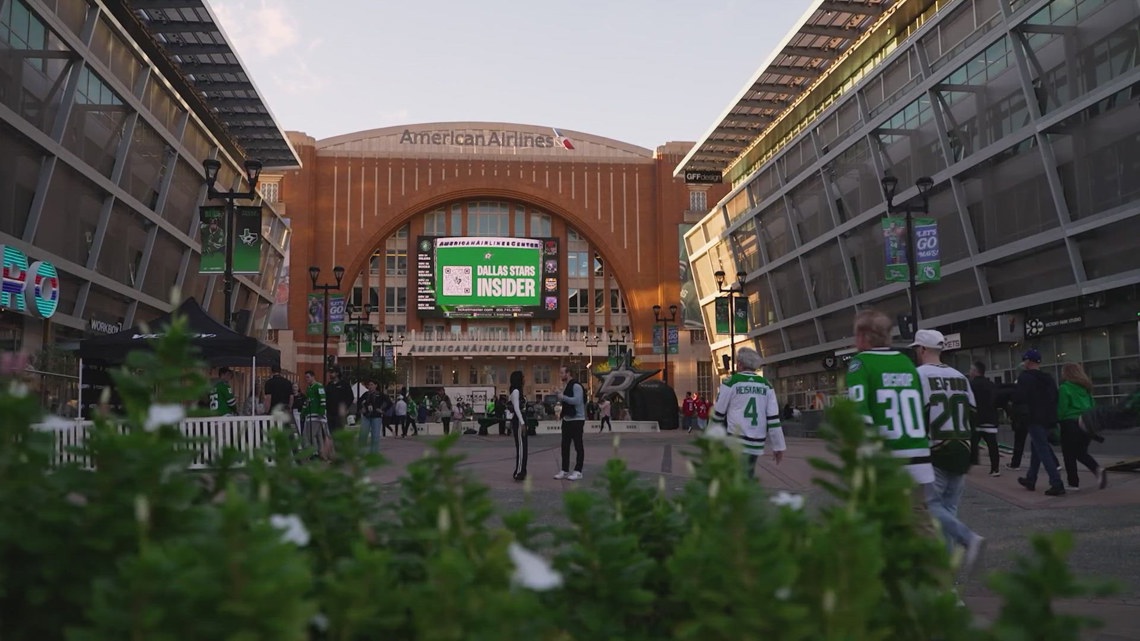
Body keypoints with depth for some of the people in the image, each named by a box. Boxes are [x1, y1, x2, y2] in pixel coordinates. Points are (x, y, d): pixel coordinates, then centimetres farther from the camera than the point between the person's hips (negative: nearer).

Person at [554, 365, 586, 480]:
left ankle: (578, 471, 3)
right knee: (565, 445, 10)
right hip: (567, 419, 9)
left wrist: (563, 397, -18)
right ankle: (564, 470, 16)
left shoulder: (576, 386, -13)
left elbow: (577, 400, -25)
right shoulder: (567, 386, 16)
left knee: (578, 446, -1)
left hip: (576, 420, -9)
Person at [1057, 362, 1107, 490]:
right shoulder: (1085, 388, 12)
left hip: (1070, 423, -7)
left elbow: (1061, 409, -13)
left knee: (1069, 455, 4)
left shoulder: (1064, 388, -10)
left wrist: (1057, 420, -2)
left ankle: (1073, 482, 8)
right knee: (1081, 453, 16)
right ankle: (1098, 469, -7)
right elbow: (1093, 406, 15)